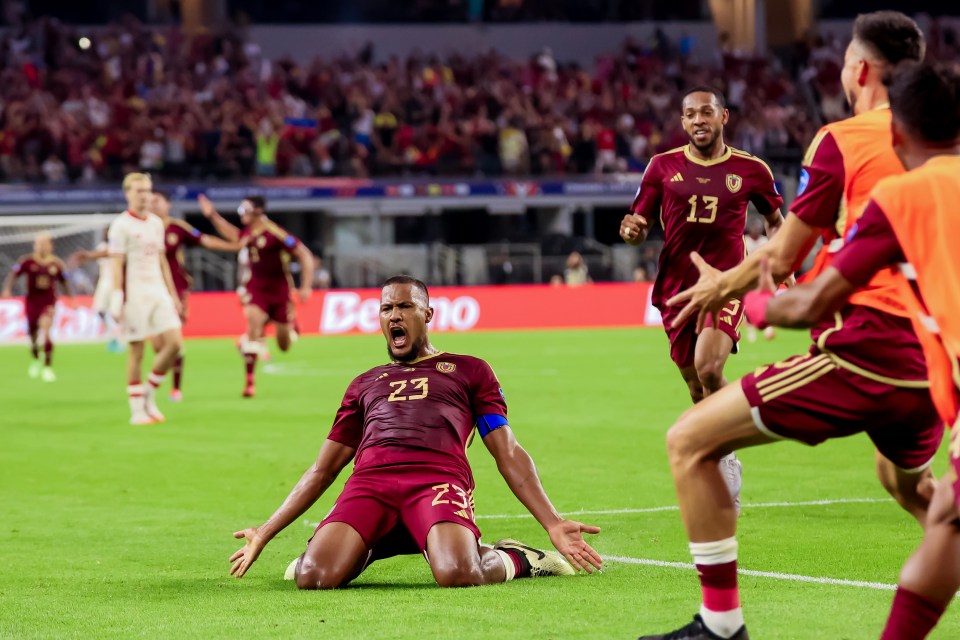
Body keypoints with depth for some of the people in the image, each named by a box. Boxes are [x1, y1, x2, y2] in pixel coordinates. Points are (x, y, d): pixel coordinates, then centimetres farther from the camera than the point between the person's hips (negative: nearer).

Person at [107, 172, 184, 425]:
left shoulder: (156, 222, 13)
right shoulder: (121, 225, -6)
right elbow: (117, 265, -9)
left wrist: (173, 295, 17)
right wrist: (117, 301, -15)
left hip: (158, 291, 6)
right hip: (135, 294, -6)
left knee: (174, 343, -4)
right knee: (136, 350, -2)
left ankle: (149, 395, 12)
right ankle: (137, 410, 5)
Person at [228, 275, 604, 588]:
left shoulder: (469, 371, 26)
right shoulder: (364, 384, 33)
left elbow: (508, 455, 19)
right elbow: (323, 470, 33)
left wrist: (553, 524, 7)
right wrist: (265, 533, 27)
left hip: (438, 477, -3)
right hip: (369, 480, 3)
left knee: (459, 574, -35)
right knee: (313, 576, -27)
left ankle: (515, 560, 0)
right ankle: (361, 550, 9)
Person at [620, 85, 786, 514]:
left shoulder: (750, 170, 3)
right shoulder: (663, 167, 5)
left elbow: (775, 219, 19)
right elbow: (639, 226, 9)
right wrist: (631, 231, -15)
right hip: (676, 288, 3)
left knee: (709, 369, -26)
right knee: (699, 394, 8)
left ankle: (725, 456, -8)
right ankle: (726, 474, 27)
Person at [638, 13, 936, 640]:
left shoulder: (842, 141, -5)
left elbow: (782, 258, 1)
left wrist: (721, 284, 22)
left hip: (864, 347, -7)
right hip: (931, 365, 7)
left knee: (689, 442, 0)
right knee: (907, 482, 38)